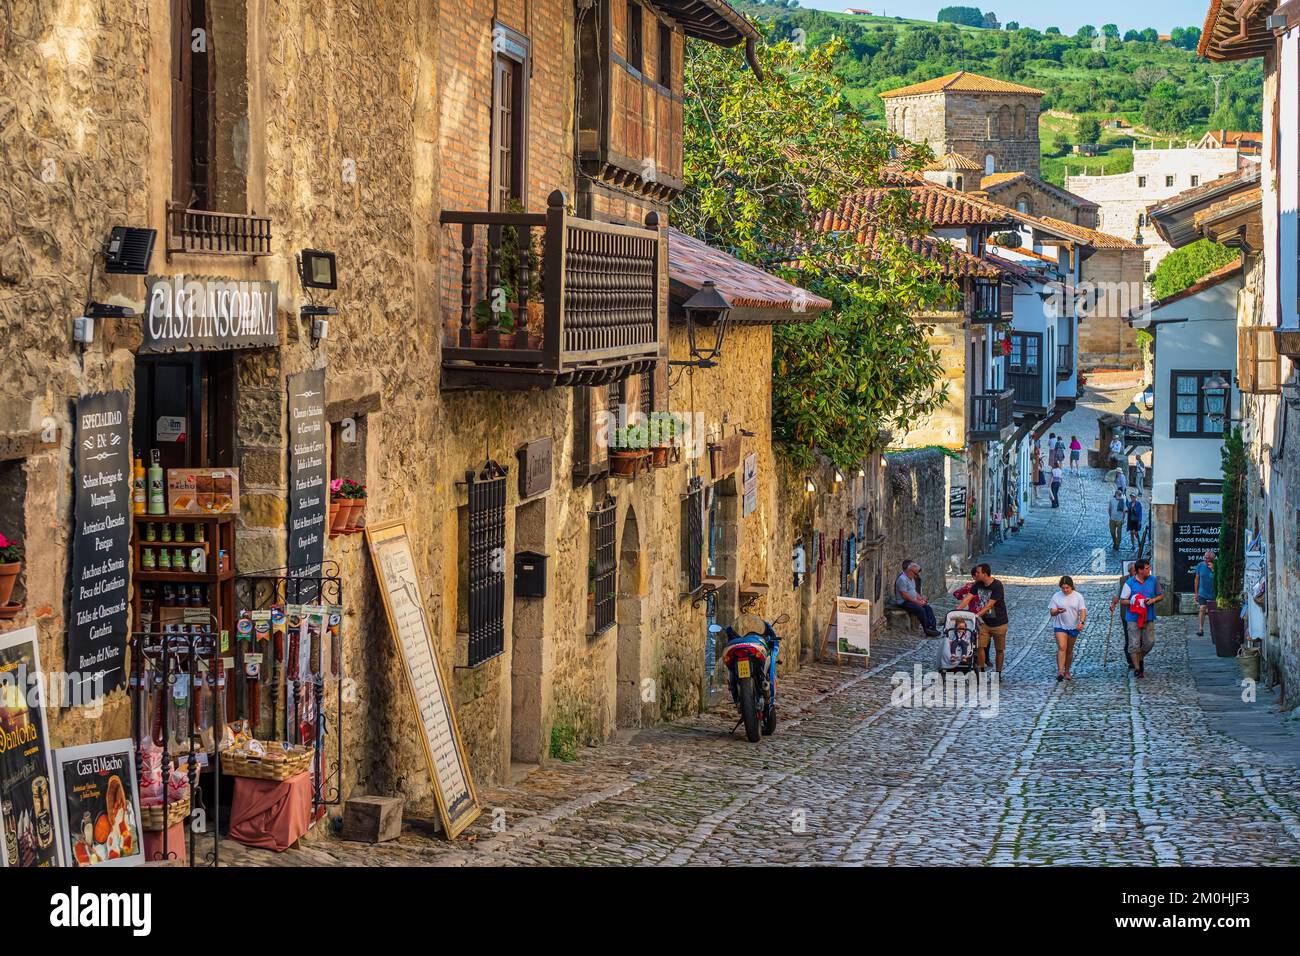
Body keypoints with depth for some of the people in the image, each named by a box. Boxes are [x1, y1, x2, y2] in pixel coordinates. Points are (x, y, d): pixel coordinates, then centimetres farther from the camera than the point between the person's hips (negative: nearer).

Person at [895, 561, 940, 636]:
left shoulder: (912, 579, 17)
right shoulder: (902, 579, -16)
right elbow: (904, 595, -21)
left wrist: (921, 599, 8)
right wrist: (916, 601, -17)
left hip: (914, 601, 10)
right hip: (905, 602, -10)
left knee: (928, 608, -8)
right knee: (921, 609, -28)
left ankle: (932, 627, -19)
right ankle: (927, 630, -24)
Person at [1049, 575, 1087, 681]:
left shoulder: (1078, 596, 0)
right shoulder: (1056, 596, -1)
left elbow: (1083, 611, -5)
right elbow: (1052, 612, -3)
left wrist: (1081, 622, -24)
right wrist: (1057, 612, -27)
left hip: (1073, 627, 2)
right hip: (1060, 626, -2)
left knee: (1069, 650, 12)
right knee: (1061, 648, -17)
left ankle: (1067, 672, 25)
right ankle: (1060, 672, -25)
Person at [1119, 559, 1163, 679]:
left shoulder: (1153, 580, 5)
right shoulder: (1130, 583, -5)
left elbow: (1161, 596, 14)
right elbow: (1122, 601, -2)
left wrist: (1153, 600, -7)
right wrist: (1132, 602, -20)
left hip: (1149, 618, 3)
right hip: (1133, 618, -3)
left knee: (1149, 642, 2)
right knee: (1134, 644, -4)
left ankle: (1140, 659, 30)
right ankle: (1137, 668, 6)